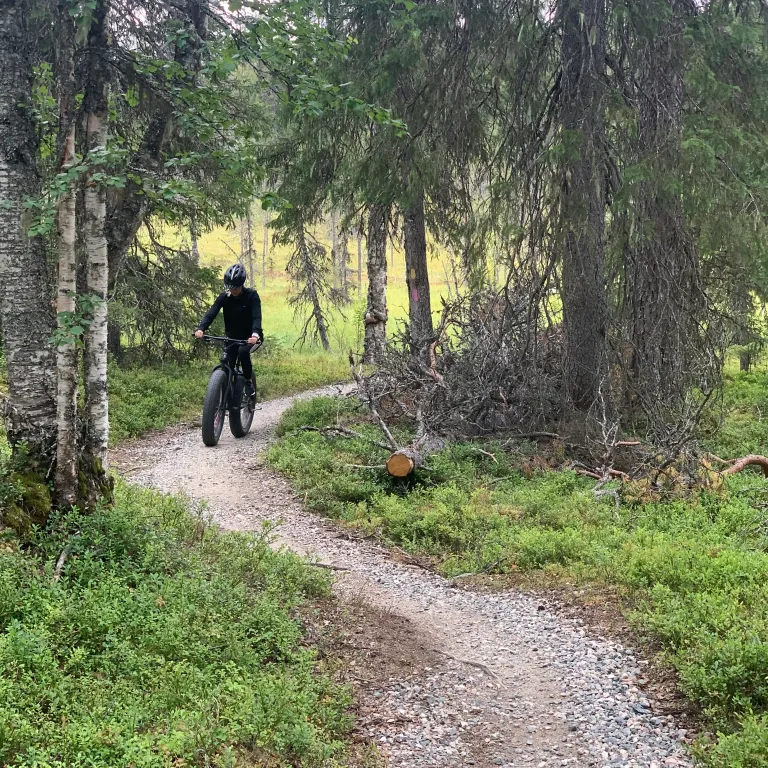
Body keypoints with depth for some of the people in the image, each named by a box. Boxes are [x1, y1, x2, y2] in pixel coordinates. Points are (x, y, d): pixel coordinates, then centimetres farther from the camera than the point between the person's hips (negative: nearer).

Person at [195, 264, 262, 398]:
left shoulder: (251, 296, -18)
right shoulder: (224, 297, -11)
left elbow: (256, 317, -31)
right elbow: (211, 313, -22)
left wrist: (255, 334, -51)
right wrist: (200, 329, -42)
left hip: (249, 336, -3)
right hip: (232, 336, 3)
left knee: (243, 351, -33)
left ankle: (248, 382, -13)